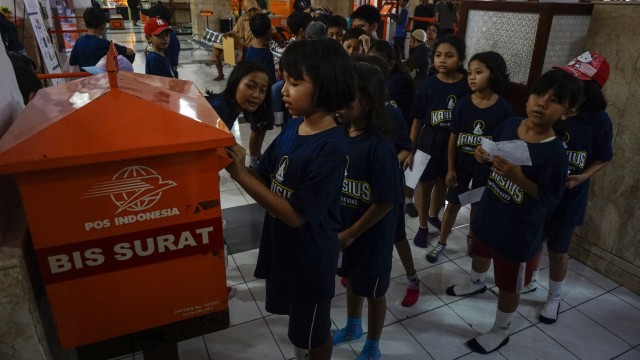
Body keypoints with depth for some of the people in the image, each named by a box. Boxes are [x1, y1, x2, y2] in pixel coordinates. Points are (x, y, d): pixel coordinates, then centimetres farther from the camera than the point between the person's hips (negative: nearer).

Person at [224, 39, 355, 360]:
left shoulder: (331, 147, -27)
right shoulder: (293, 126, -4)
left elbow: (295, 214, -27)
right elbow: (265, 178, 0)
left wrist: (240, 175, -30)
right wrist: (237, 163, -20)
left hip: (311, 255, -7)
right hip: (282, 245, 7)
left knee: (313, 332, 19)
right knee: (297, 322, 30)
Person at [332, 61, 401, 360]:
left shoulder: (379, 145, -28)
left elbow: (385, 202, -24)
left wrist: (351, 234, -16)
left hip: (371, 233, -6)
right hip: (343, 227, 7)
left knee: (373, 290, 16)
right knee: (351, 278, 27)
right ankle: (353, 327, 55)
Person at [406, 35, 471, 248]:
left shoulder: (467, 86, -8)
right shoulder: (428, 85, -8)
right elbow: (417, 121, -3)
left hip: (454, 143, 1)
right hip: (429, 141, -1)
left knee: (443, 183, 18)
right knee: (425, 183, 10)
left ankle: (433, 215, 45)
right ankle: (423, 226, 28)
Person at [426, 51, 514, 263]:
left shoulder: (503, 109, -12)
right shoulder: (463, 105, -9)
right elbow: (453, 138, -4)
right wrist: (450, 168, -4)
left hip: (487, 166, 0)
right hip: (461, 163, 1)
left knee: (478, 205, 17)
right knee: (453, 204, 11)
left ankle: (472, 238, 41)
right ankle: (441, 242, 27)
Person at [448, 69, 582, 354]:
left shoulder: (555, 153, -28)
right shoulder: (510, 125, -10)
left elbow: (549, 199, -22)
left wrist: (518, 176, -34)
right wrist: (483, 154, -13)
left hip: (519, 230, -6)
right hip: (489, 211, 7)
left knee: (509, 284, 13)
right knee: (480, 250, 33)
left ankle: (500, 331, 37)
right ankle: (477, 282, 65)